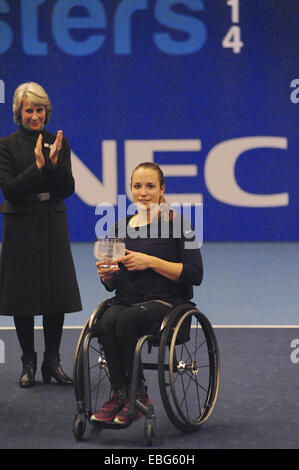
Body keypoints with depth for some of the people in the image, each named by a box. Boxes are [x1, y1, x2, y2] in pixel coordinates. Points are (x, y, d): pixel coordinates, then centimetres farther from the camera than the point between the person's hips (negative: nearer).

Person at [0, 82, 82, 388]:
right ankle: (28, 363, 12)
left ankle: (52, 361, 11)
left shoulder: (58, 142, 6)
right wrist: (37, 166, -20)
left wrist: (54, 162, -14)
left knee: (58, 295, 2)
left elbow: (68, 189, 2)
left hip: (53, 225, 3)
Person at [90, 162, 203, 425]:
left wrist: (151, 262, -15)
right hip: (126, 301, 4)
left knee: (124, 321, -34)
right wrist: (106, 276, -5)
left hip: (164, 302, -4)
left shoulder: (177, 224, -1)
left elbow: (195, 275, -8)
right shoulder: (121, 228, 14)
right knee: (106, 323, -30)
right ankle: (120, 394, -19)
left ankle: (137, 395, -19)